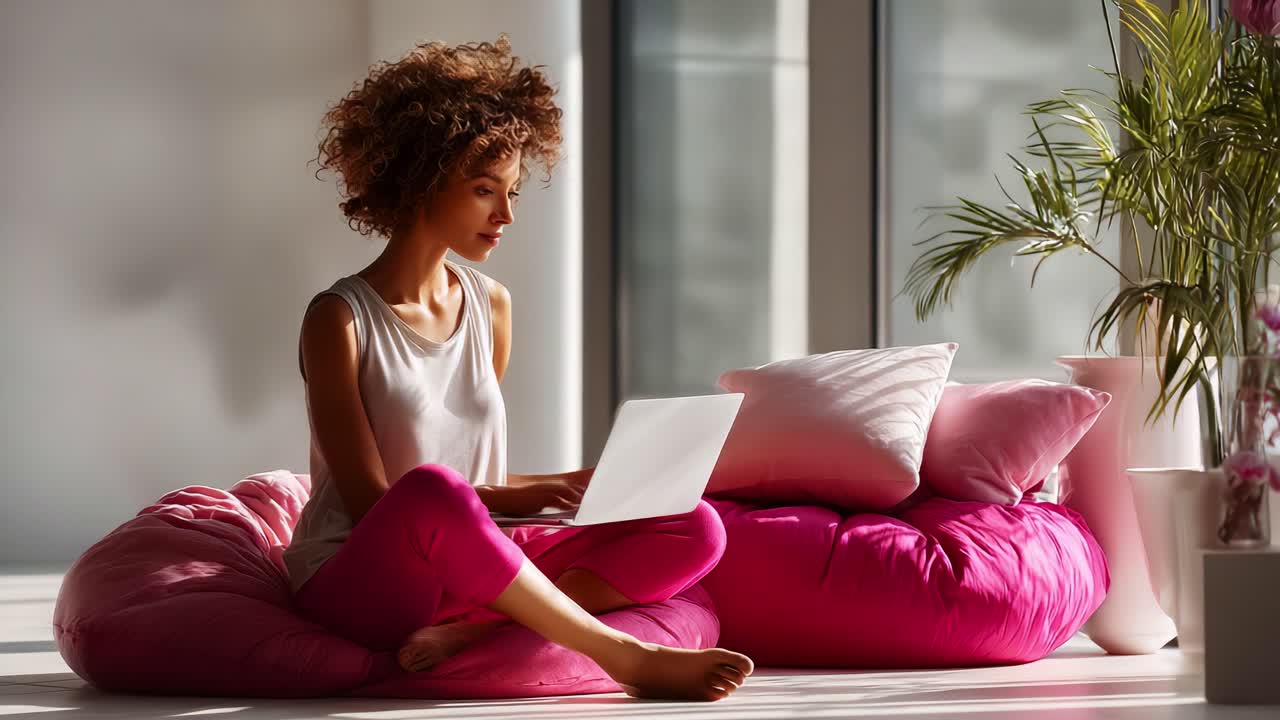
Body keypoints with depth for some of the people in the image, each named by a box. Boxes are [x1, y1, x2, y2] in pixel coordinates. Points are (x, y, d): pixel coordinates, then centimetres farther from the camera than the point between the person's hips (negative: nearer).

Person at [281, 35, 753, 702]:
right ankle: (626, 657, -30)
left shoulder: (491, 307, 12)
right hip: (356, 581, -6)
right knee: (431, 491, -41)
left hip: (460, 565, 6)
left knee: (695, 530, -12)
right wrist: (520, 496, -21)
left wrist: (546, 488, -5)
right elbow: (370, 503, -12)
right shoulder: (341, 319, -8)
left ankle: (474, 628, -30)